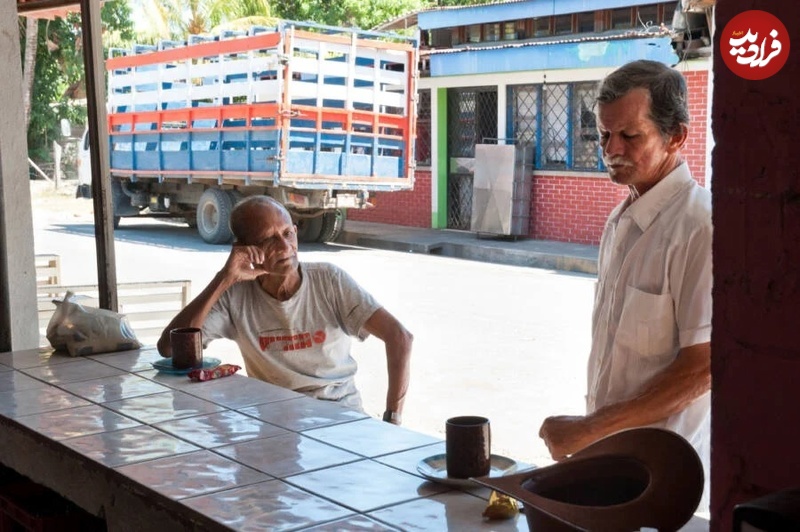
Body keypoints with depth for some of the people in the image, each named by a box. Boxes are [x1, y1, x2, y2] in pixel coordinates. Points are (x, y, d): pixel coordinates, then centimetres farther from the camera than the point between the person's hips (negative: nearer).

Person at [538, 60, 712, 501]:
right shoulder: (620, 222, 9)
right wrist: (590, 432, 12)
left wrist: (589, 430, -19)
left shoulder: (699, 226, -18)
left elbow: (702, 367, -21)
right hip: (606, 453, 7)